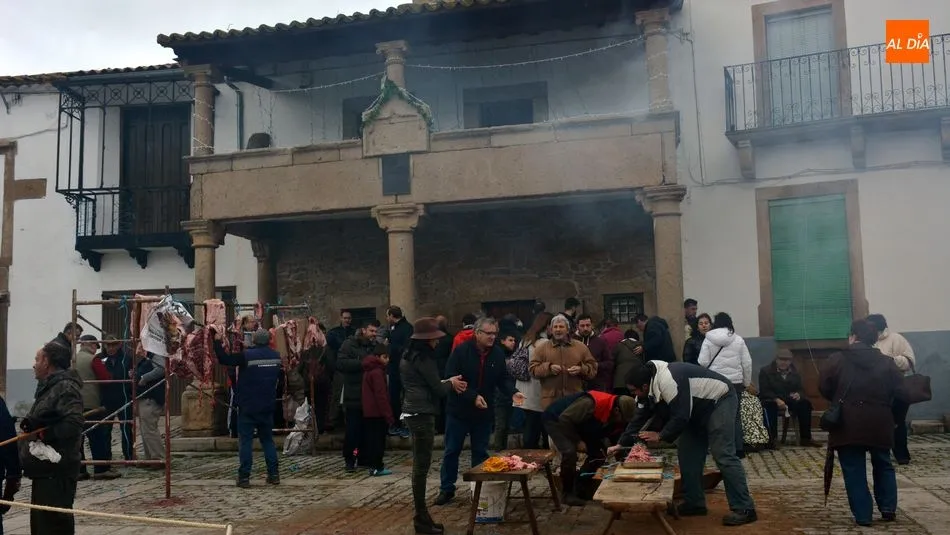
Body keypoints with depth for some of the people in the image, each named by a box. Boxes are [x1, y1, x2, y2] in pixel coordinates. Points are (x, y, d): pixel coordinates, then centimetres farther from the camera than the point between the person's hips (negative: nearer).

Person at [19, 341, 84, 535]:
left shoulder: (65, 387, -16)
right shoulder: (50, 386, 17)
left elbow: (74, 422, -27)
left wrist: (47, 434, -23)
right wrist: (30, 422, 0)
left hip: (56, 471, -11)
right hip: (45, 469, 11)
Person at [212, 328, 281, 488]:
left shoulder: (247, 355, -16)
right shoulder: (276, 356, 0)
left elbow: (224, 359, -13)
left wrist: (217, 342, -4)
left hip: (248, 407, -5)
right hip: (267, 408, 5)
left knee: (245, 440, 2)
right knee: (268, 440, 13)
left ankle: (244, 477, 2)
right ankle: (273, 475, 13)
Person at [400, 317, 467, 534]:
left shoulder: (410, 355, 15)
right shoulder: (422, 357, -13)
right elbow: (437, 389, -11)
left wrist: (447, 382, 9)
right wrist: (451, 383, 9)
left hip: (414, 411, 10)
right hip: (422, 413, -10)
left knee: (419, 465, 10)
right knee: (422, 466, -5)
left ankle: (421, 516, 14)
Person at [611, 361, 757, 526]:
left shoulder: (668, 381, -33)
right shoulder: (651, 386, -2)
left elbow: (680, 417, -31)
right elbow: (639, 417, 5)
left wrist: (660, 435, -17)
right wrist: (621, 444, 5)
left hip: (720, 400, -10)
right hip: (699, 408, 10)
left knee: (723, 455, -15)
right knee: (687, 452, 6)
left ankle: (745, 509, -12)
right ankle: (694, 503, 13)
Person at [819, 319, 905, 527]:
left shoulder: (838, 359, -4)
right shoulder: (887, 362, 4)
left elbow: (823, 387, -2)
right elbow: (899, 393, 2)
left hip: (848, 424, -3)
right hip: (879, 424, 3)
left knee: (854, 471, 4)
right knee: (883, 466, 22)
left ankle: (863, 516, 4)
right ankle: (888, 509, 20)